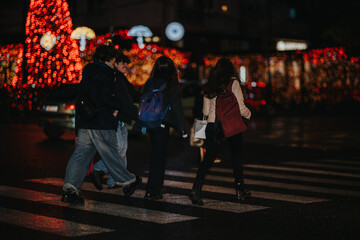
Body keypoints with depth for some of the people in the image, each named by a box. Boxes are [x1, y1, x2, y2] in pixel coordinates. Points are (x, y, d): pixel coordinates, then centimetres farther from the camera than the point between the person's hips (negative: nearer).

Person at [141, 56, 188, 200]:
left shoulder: (149, 83, 6)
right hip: (162, 124, -5)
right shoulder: (170, 83, -9)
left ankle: (158, 185, 30)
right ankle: (152, 191, -2)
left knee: (157, 154, 19)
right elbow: (176, 106, -10)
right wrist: (182, 129, -6)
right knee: (159, 155, 1)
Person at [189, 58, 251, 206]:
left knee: (208, 159, 1)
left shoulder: (209, 86, 7)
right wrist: (248, 114, 14)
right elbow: (241, 109, -8)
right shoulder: (233, 83, -5)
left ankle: (196, 189, -16)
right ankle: (240, 190, 25)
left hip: (213, 126, 2)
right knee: (236, 157, 16)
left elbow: (205, 111, 9)